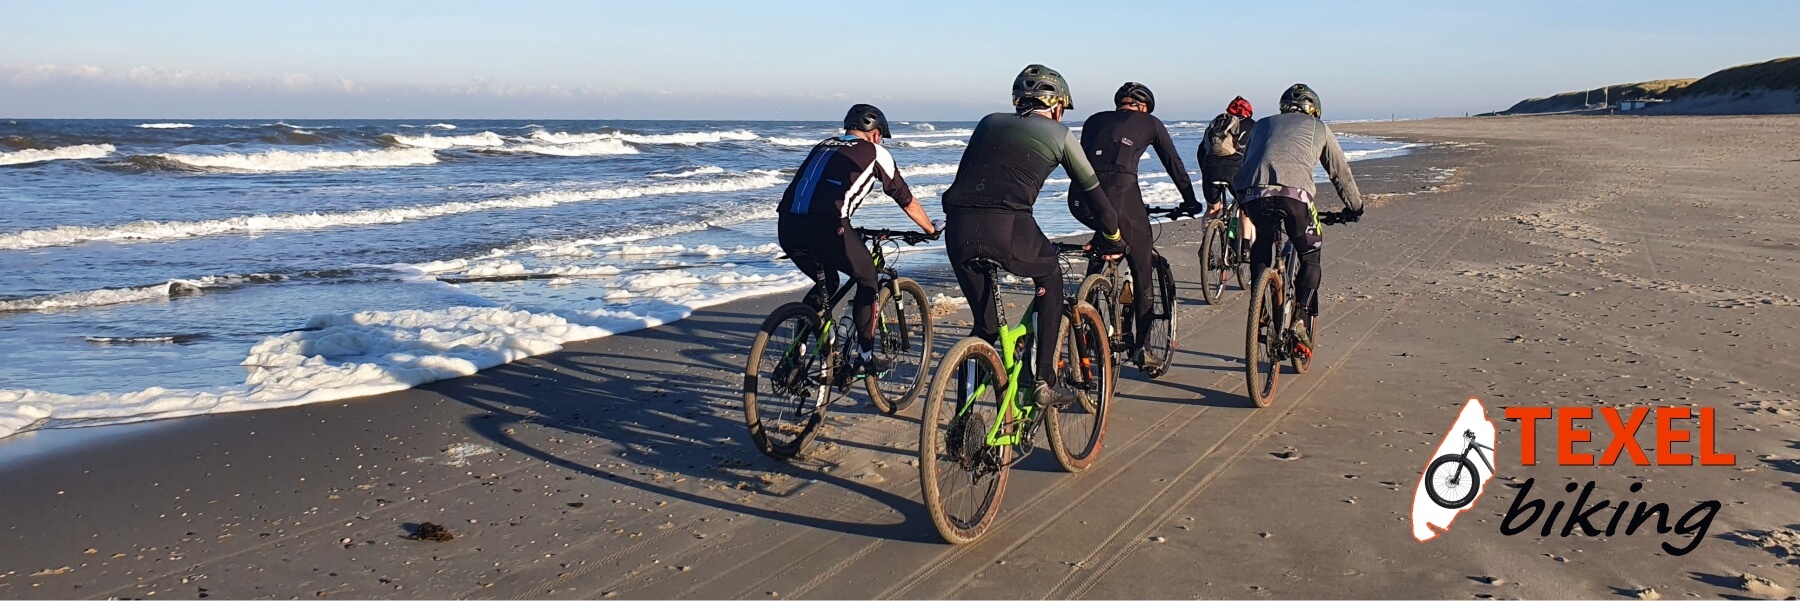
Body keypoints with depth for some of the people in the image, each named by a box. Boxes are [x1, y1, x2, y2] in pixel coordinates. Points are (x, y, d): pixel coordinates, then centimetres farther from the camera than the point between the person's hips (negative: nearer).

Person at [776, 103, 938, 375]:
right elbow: (907, 200, 25)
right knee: (868, 280, 20)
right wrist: (930, 229, 41)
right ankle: (866, 357, 20)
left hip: (787, 226, 5)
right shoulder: (874, 152, 17)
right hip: (825, 226, -5)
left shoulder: (823, 147, 31)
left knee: (826, 284, 29)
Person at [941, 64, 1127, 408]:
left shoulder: (990, 122, 29)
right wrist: (1112, 239, 40)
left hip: (958, 228, 4)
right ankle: (1045, 382, 22)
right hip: (1007, 228, -3)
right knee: (1051, 280, 26)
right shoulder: (1059, 134, 19)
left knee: (984, 324, 24)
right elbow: (1093, 191, 25)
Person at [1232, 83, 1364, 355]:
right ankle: (1302, 320, 4)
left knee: (1260, 254, 26)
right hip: (1294, 193, -2)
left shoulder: (1263, 124, 34)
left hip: (1253, 192, 2)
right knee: (1310, 258, 17)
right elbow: (1340, 171, 32)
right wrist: (1354, 207, 45)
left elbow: (1247, 162, 36)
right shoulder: (1318, 128, 28)